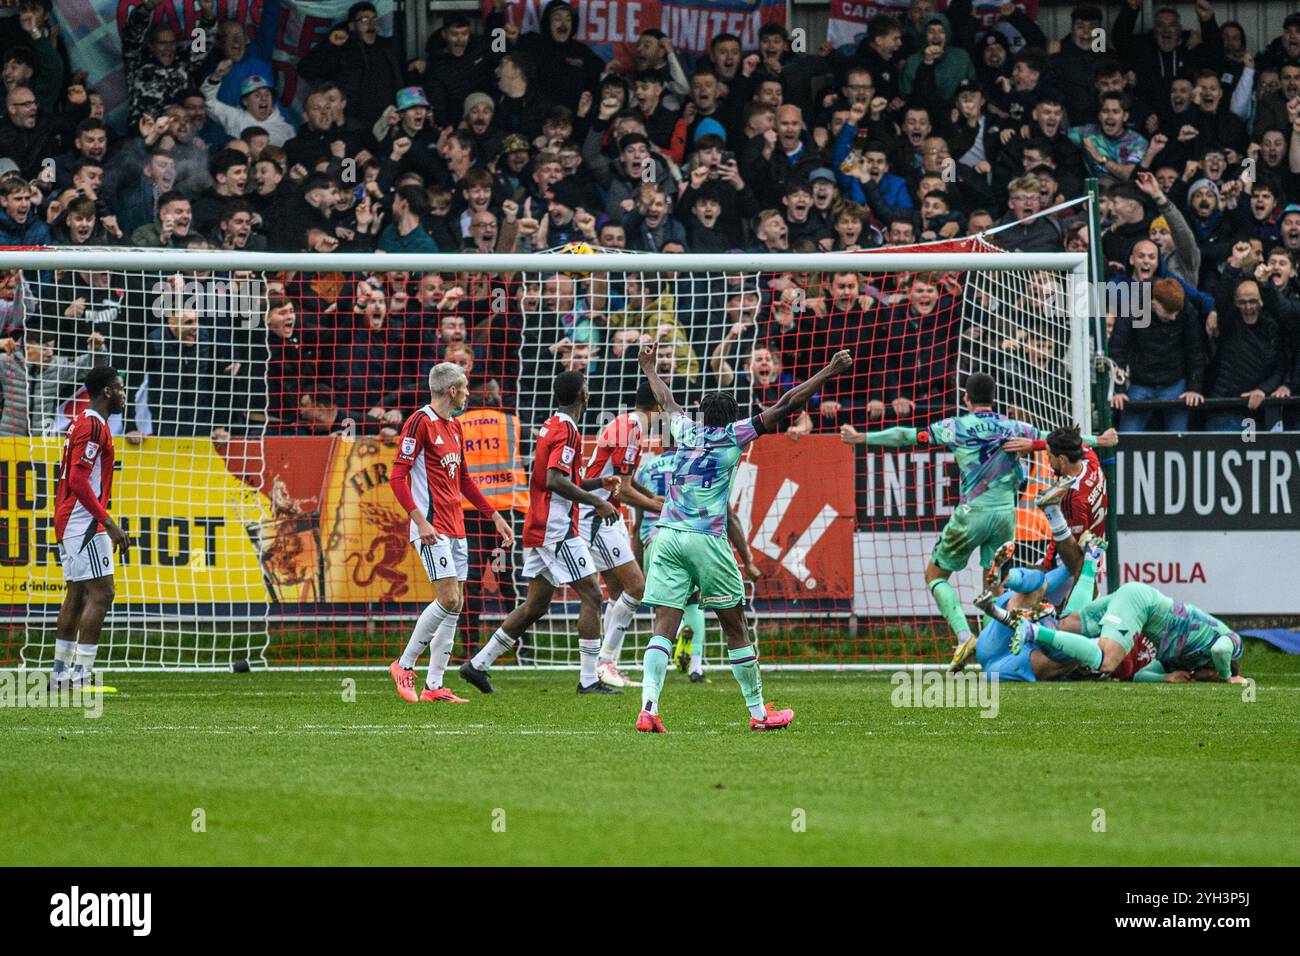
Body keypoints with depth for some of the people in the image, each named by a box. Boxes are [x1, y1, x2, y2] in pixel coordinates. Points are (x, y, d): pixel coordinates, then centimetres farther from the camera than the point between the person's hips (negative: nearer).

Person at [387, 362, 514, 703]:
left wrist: (494, 515, 24)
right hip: (432, 529, -9)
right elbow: (398, 476, -15)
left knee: (454, 605, 5)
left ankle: (434, 686, 7)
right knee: (449, 599, -16)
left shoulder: (454, 427, 17)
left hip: (455, 528, 9)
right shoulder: (420, 422, -11)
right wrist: (420, 520, -23)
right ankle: (405, 665, -3)